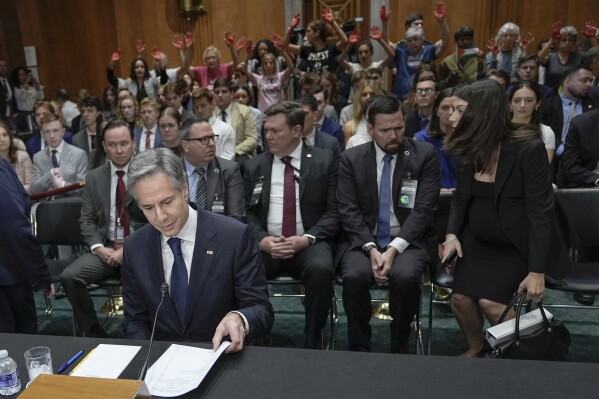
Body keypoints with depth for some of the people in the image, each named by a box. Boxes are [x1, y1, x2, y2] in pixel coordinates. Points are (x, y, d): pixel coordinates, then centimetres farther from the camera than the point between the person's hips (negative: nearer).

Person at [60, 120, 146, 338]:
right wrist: (98, 247, -9)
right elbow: (87, 221, 9)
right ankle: (94, 334, 0)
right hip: (105, 247, 4)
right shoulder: (93, 178, 10)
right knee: (69, 277, -18)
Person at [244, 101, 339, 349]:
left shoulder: (324, 161, 4)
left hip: (310, 243, -2)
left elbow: (334, 211, -1)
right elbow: (248, 213, 10)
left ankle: (313, 343, -12)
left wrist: (307, 238, -16)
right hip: (266, 244, 2)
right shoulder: (254, 166, 12)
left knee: (321, 270, -34)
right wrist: (262, 239, -11)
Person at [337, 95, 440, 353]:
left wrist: (394, 248, -19)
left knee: (406, 277, -32)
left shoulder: (425, 154, -1)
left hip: (408, 240, -1)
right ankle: (359, 347, -5)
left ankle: (399, 348, -6)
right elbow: (349, 211, -2)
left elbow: (424, 210, -7)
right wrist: (370, 248, -17)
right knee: (354, 276, -29)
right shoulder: (351, 159, 3)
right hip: (364, 240, 1)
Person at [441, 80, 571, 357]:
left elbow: (540, 211, -21)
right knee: (461, 299, -6)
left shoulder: (528, 148, -22)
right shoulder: (468, 149, -4)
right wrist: (452, 234, -12)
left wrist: (537, 271, -21)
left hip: (517, 246, -5)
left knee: (490, 301, -16)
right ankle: (476, 349, 25)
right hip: (477, 242, 5)